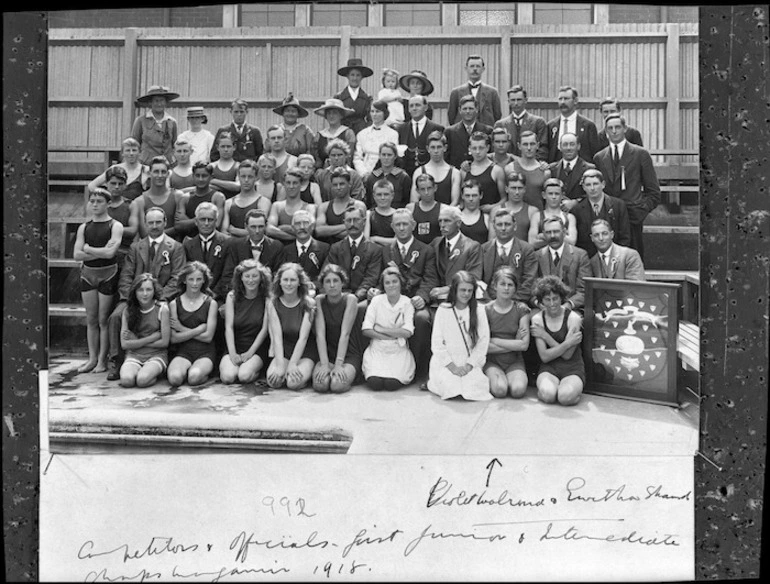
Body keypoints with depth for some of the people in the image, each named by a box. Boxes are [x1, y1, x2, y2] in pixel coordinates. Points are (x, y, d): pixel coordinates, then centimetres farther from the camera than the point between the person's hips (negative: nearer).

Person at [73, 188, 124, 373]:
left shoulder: (115, 226, -4)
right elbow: (77, 254, -1)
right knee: (91, 319, 8)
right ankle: (92, 358, 15)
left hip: (107, 274, -4)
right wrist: (101, 252, -12)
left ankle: (102, 360, 8)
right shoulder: (84, 227, 9)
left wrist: (88, 249, -5)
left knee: (103, 320, 1)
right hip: (87, 273, 4)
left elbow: (110, 252, -17)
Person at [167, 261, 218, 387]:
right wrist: (197, 330, -10)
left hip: (205, 352, -1)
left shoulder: (211, 303, 2)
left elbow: (208, 337, -5)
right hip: (183, 352, 1)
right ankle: (187, 369, 2)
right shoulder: (174, 304, 5)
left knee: (194, 377, -32)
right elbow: (174, 338, -2)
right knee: (174, 378, -30)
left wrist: (182, 328, -4)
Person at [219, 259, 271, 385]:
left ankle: (255, 369, 6)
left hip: (257, 348, -2)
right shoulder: (232, 296, 2)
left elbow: (264, 329, -7)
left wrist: (250, 352, -14)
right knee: (227, 377, -24)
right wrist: (232, 353, -15)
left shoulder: (266, 298, -3)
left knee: (244, 376, -28)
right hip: (235, 347, 2)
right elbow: (229, 327, -4)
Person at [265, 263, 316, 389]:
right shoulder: (273, 303, -3)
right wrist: (280, 365, -21)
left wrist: (292, 364, -22)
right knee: (274, 381, -25)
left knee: (294, 382, -27)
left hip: (304, 352, -2)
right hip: (283, 351, 2)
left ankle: (306, 372, 6)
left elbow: (303, 337, -13)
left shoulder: (308, 303, -8)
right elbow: (277, 336, -11)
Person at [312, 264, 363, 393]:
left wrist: (338, 364, -22)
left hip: (349, 355, -2)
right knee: (320, 385, -26)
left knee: (337, 385, -29)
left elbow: (345, 334, -15)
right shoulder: (319, 300, -1)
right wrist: (324, 364, -19)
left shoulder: (350, 299, -8)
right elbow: (320, 334, -9)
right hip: (327, 354, 2)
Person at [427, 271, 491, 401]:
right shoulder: (443, 310, 1)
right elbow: (437, 344, -2)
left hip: (470, 364, 1)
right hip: (446, 363, -1)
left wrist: (469, 365, -10)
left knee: (473, 389, -26)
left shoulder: (479, 311, 4)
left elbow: (483, 343, 1)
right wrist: (452, 366, -9)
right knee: (452, 388, -26)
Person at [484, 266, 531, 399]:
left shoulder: (521, 309, -2)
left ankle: (508, 379, 6)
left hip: (514, 361, 1)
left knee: (518, 390, -27)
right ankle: (492, 379, 7)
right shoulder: (486, 310, -4)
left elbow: (524, 345, -10)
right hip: (492, 361, -1)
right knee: (499, 390, -28)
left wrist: (494, 340, -10)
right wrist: (514, 344, -12)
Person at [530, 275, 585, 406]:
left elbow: (567, 355, -13)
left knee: (566, 397, -31)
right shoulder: (537, 319, -3)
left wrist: (545, 336, -13)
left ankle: (576, 388, 4)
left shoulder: (573, 318, -9)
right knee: (548, 395, -32)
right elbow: (544, 356, -9)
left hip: (572, 368, 0)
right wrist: (568, 343, -18)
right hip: (549, 368, 1)